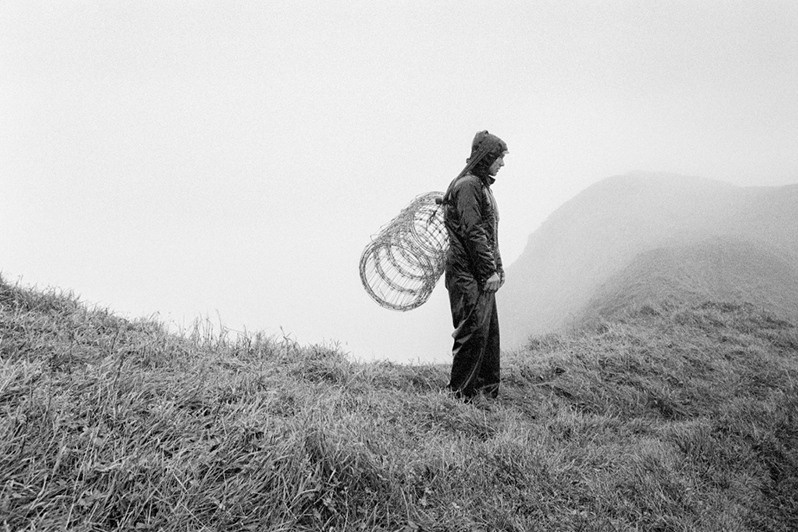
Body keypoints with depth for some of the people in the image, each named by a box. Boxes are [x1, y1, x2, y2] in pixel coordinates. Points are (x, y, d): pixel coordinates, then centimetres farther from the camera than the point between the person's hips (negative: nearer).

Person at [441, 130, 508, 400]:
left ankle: (488, 388, 24)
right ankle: (460, 393, 1)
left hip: (482, 275, 10)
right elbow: (473, 233, -19)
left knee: (489, 330, 14)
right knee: (473, 331, -8)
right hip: (468, 273, -10)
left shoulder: (481, 185, 20)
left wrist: (497, 267, 17)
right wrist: (490, 270, -19)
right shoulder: (467, 186, -13)